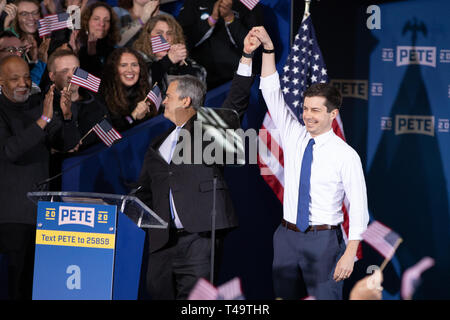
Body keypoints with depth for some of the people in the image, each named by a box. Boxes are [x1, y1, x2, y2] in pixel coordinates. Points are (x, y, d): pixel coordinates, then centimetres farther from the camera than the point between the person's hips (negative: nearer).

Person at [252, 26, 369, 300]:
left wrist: (350, 254, -17)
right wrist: (268, 48, -6)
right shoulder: (294, 137, 7)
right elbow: (272, 93, 4)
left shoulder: (346, 155, -7)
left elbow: (359, 207, -9)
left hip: (324, 240, -5)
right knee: (286, 296, 7)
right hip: (287, 236, 5)